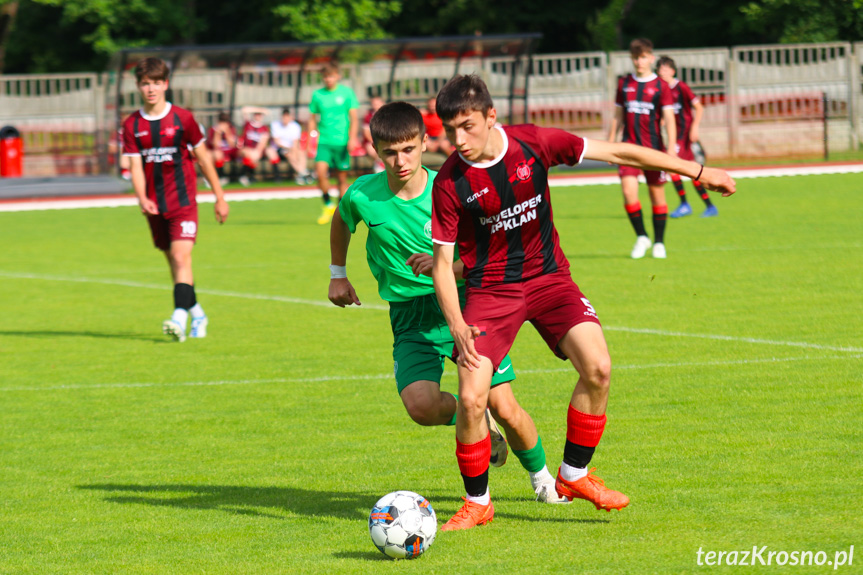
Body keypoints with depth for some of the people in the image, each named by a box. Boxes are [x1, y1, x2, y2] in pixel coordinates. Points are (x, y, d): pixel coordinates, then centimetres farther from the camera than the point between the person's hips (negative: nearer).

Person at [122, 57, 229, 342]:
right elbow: (136, 166, -4)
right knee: (172, 261, 11)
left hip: (183, 202, -4)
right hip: (155, 206, 4)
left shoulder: (182, 119, -3)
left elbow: (203, 158, 4)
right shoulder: (132, 125, 2)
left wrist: (220, 197, 7)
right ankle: (197, 315, 28)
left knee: (181, 257, -18)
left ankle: (179, 317, -29)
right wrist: (142, 199, -22)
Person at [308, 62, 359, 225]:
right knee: (320, 171, -19)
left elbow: (354, 118, 1)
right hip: (324, 142, 1)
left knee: (342, 177, 2)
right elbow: (312, 119, 14)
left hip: (342, 142, -1)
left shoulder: (346, 92, 3)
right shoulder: (317, 95, 6)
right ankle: (328, 205, 0)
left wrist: (352, 138, -11)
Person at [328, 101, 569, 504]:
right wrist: (338, 274, 21)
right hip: (411, 315, 1)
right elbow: (341, 219, 19)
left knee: (504, 408, -6)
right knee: (421, 406, -24)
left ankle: (540, 476, 24)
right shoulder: (363, 195, -7)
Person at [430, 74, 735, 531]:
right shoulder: (449, 183, -15)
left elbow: (618, 153, -5)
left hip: (548, 277, 2)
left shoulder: (532, 144, -12)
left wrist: (699, 172, -3)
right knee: (471, 398, -17)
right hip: (490, 290, -2)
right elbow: (443, 262, -8)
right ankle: (477, 503, 6)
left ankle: (573, 476, 1)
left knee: (597, 368, -19)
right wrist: (457, 326, -24)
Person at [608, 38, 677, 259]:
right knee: (629, 190, -14)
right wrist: (610, 143, 14)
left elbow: (669, 118, -4)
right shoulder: (625, 84, 10)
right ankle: (641, 237, 3)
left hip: (653, 146, -2)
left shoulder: (661, 86, 0)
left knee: (657, 194, 4)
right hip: (629, 145, 2)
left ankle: (659, 242, 17)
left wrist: (672, 147, -13)